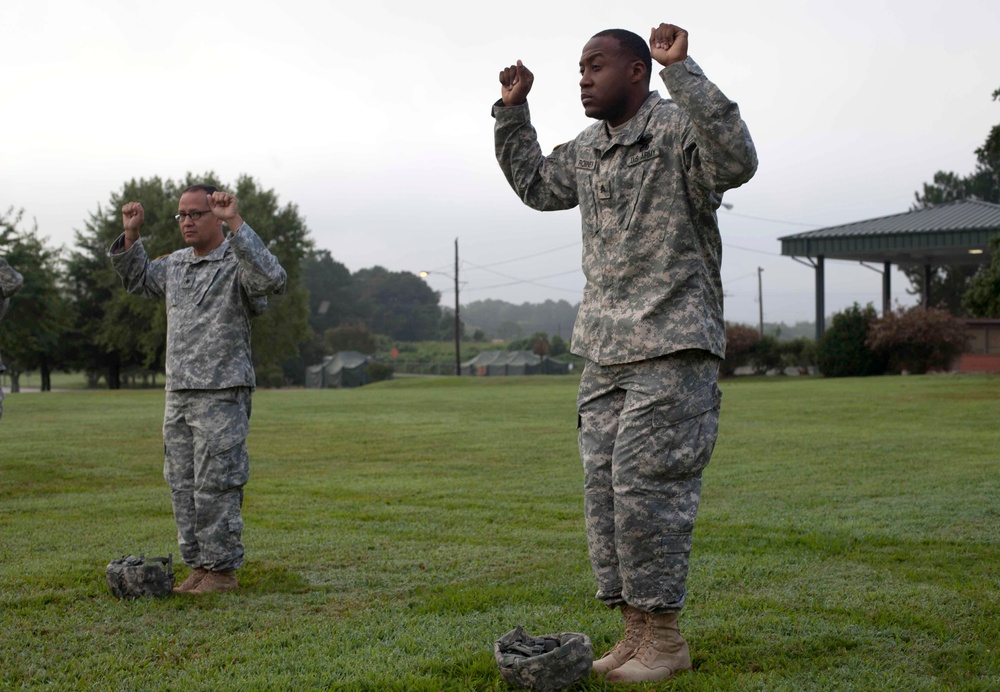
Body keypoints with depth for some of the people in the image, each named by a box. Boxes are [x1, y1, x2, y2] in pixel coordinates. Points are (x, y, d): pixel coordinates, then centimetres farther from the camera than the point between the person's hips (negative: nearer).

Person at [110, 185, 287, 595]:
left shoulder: (237, 261, -8)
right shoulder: (175, 265, 15)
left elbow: (272, 280, -30)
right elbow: (136, 280, 33)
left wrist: (235, 223, -30)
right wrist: (131, 233, 17)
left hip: (222, 395, -8)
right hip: (178, 394, 8)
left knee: (215, 486, -6)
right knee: (182, 485, 10)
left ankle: (222, 571, 2)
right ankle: (198, 567, 19)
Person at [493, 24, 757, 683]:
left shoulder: (678, 129, -7)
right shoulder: (588, 150, 17)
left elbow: (736, 160, -28)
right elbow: (535, 185, 34)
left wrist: (681, 71, -29)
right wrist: (512, 112, 24)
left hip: (673, 345, -8)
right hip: (605, 350, 8)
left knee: (645, 482, -11)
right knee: (605, 486, 6)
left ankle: (664, 635, 0)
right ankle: (636, 628, 15)